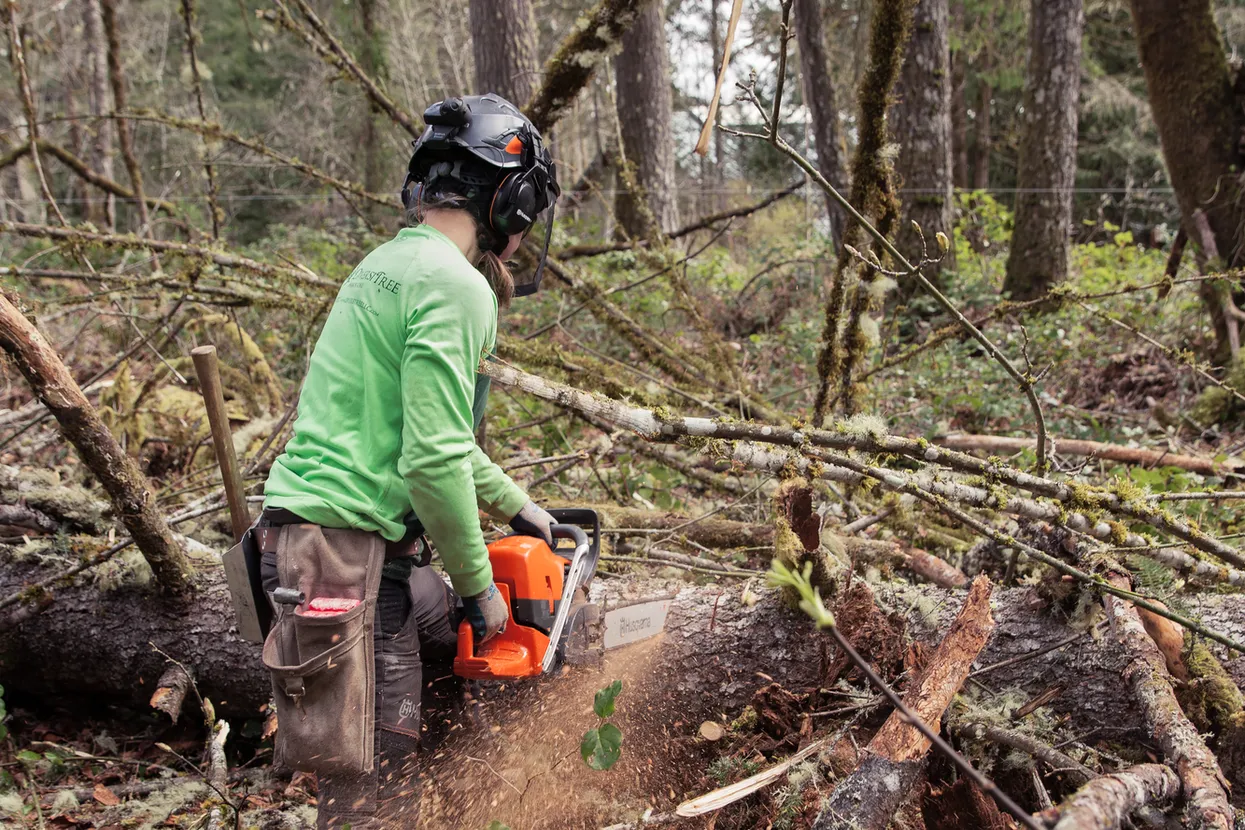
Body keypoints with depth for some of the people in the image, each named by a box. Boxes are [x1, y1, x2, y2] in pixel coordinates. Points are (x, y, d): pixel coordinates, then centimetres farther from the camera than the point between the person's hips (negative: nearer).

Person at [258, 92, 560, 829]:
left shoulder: (392, 263, 15)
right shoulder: (454, 285, -15)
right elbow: (434, 460, -21)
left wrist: (514, 504, 29)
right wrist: (478, 586, -8)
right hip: (347, 552, -10)